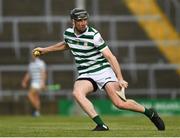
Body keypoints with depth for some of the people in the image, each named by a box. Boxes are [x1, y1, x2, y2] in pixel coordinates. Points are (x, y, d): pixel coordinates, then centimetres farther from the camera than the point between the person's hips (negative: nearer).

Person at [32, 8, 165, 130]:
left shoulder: (93, 35, -14)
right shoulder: (68, 33, 3)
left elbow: (110, 57, -17)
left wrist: (120, 79, -26)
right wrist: (45, 50, 32)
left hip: (103, 71, -5)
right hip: (85, 75, 5)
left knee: (119, 103, -16)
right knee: (77, 92, -29)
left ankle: (149, 112, 10)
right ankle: (101, 125, -30)